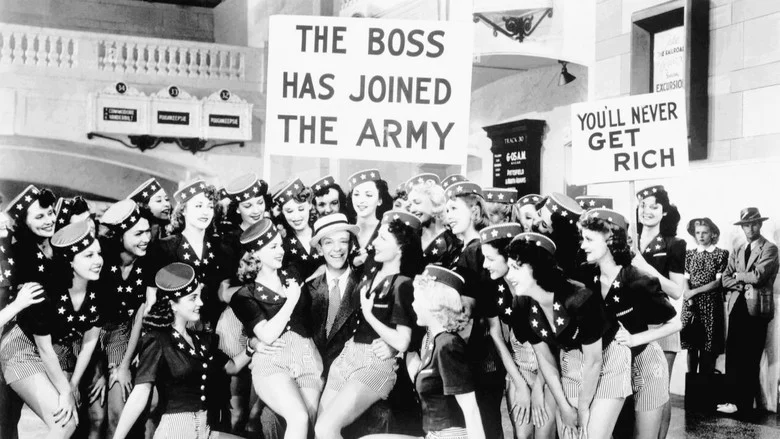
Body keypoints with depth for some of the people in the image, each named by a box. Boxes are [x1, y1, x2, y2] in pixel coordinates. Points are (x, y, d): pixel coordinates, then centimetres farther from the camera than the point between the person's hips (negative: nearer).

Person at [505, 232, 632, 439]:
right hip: (571, 366, 5)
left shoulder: (580, 300, -31)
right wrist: (564, 406, -2)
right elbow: (545, 359, -2)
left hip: (608, 363, -5)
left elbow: (594, 361, -21)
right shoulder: (523, 306, -15)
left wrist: (583, 410, -10)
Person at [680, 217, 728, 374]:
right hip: (691, 305, 3)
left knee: (708, 348, -3)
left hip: (711, 305, -3)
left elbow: (718, 281, -5)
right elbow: (685, 279, 6)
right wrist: (688, 296, -11)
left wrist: (694, 291, -10)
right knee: (691, 346, 3)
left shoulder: (721, 254, 0)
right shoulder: (689, 254, 11)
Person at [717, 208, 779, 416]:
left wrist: (738, 276, 0)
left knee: (749, 359, 0)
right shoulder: (738, 251, 16)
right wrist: (743, 284, -9)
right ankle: (733, 398, 9)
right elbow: (725, 279, 9)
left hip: (755, 309, -6)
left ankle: (743, 403, 6)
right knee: (733, 355, 3)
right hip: (737, 307, 6)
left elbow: (757, 276, -17)